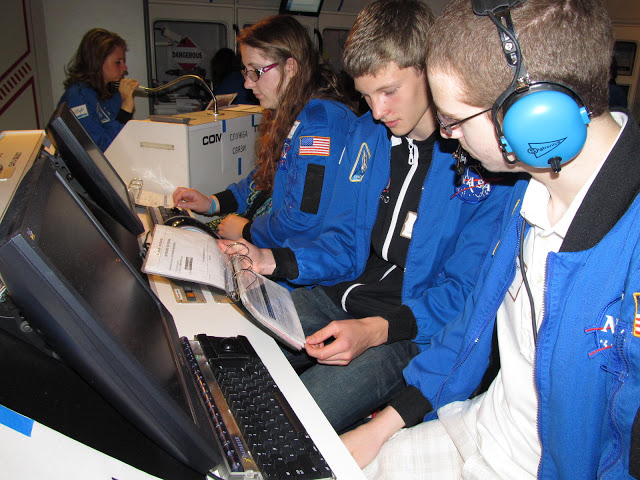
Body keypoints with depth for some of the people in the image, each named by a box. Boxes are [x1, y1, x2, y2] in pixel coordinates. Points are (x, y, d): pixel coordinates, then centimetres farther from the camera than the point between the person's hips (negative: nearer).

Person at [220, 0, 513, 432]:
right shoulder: (366, 133, 5)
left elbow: (465, 289, -14)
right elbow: (348, 242, 9)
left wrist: (377, 330, -27)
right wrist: (274, 262, -7)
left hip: (416, 328, -6)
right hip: (341, 297, 6)